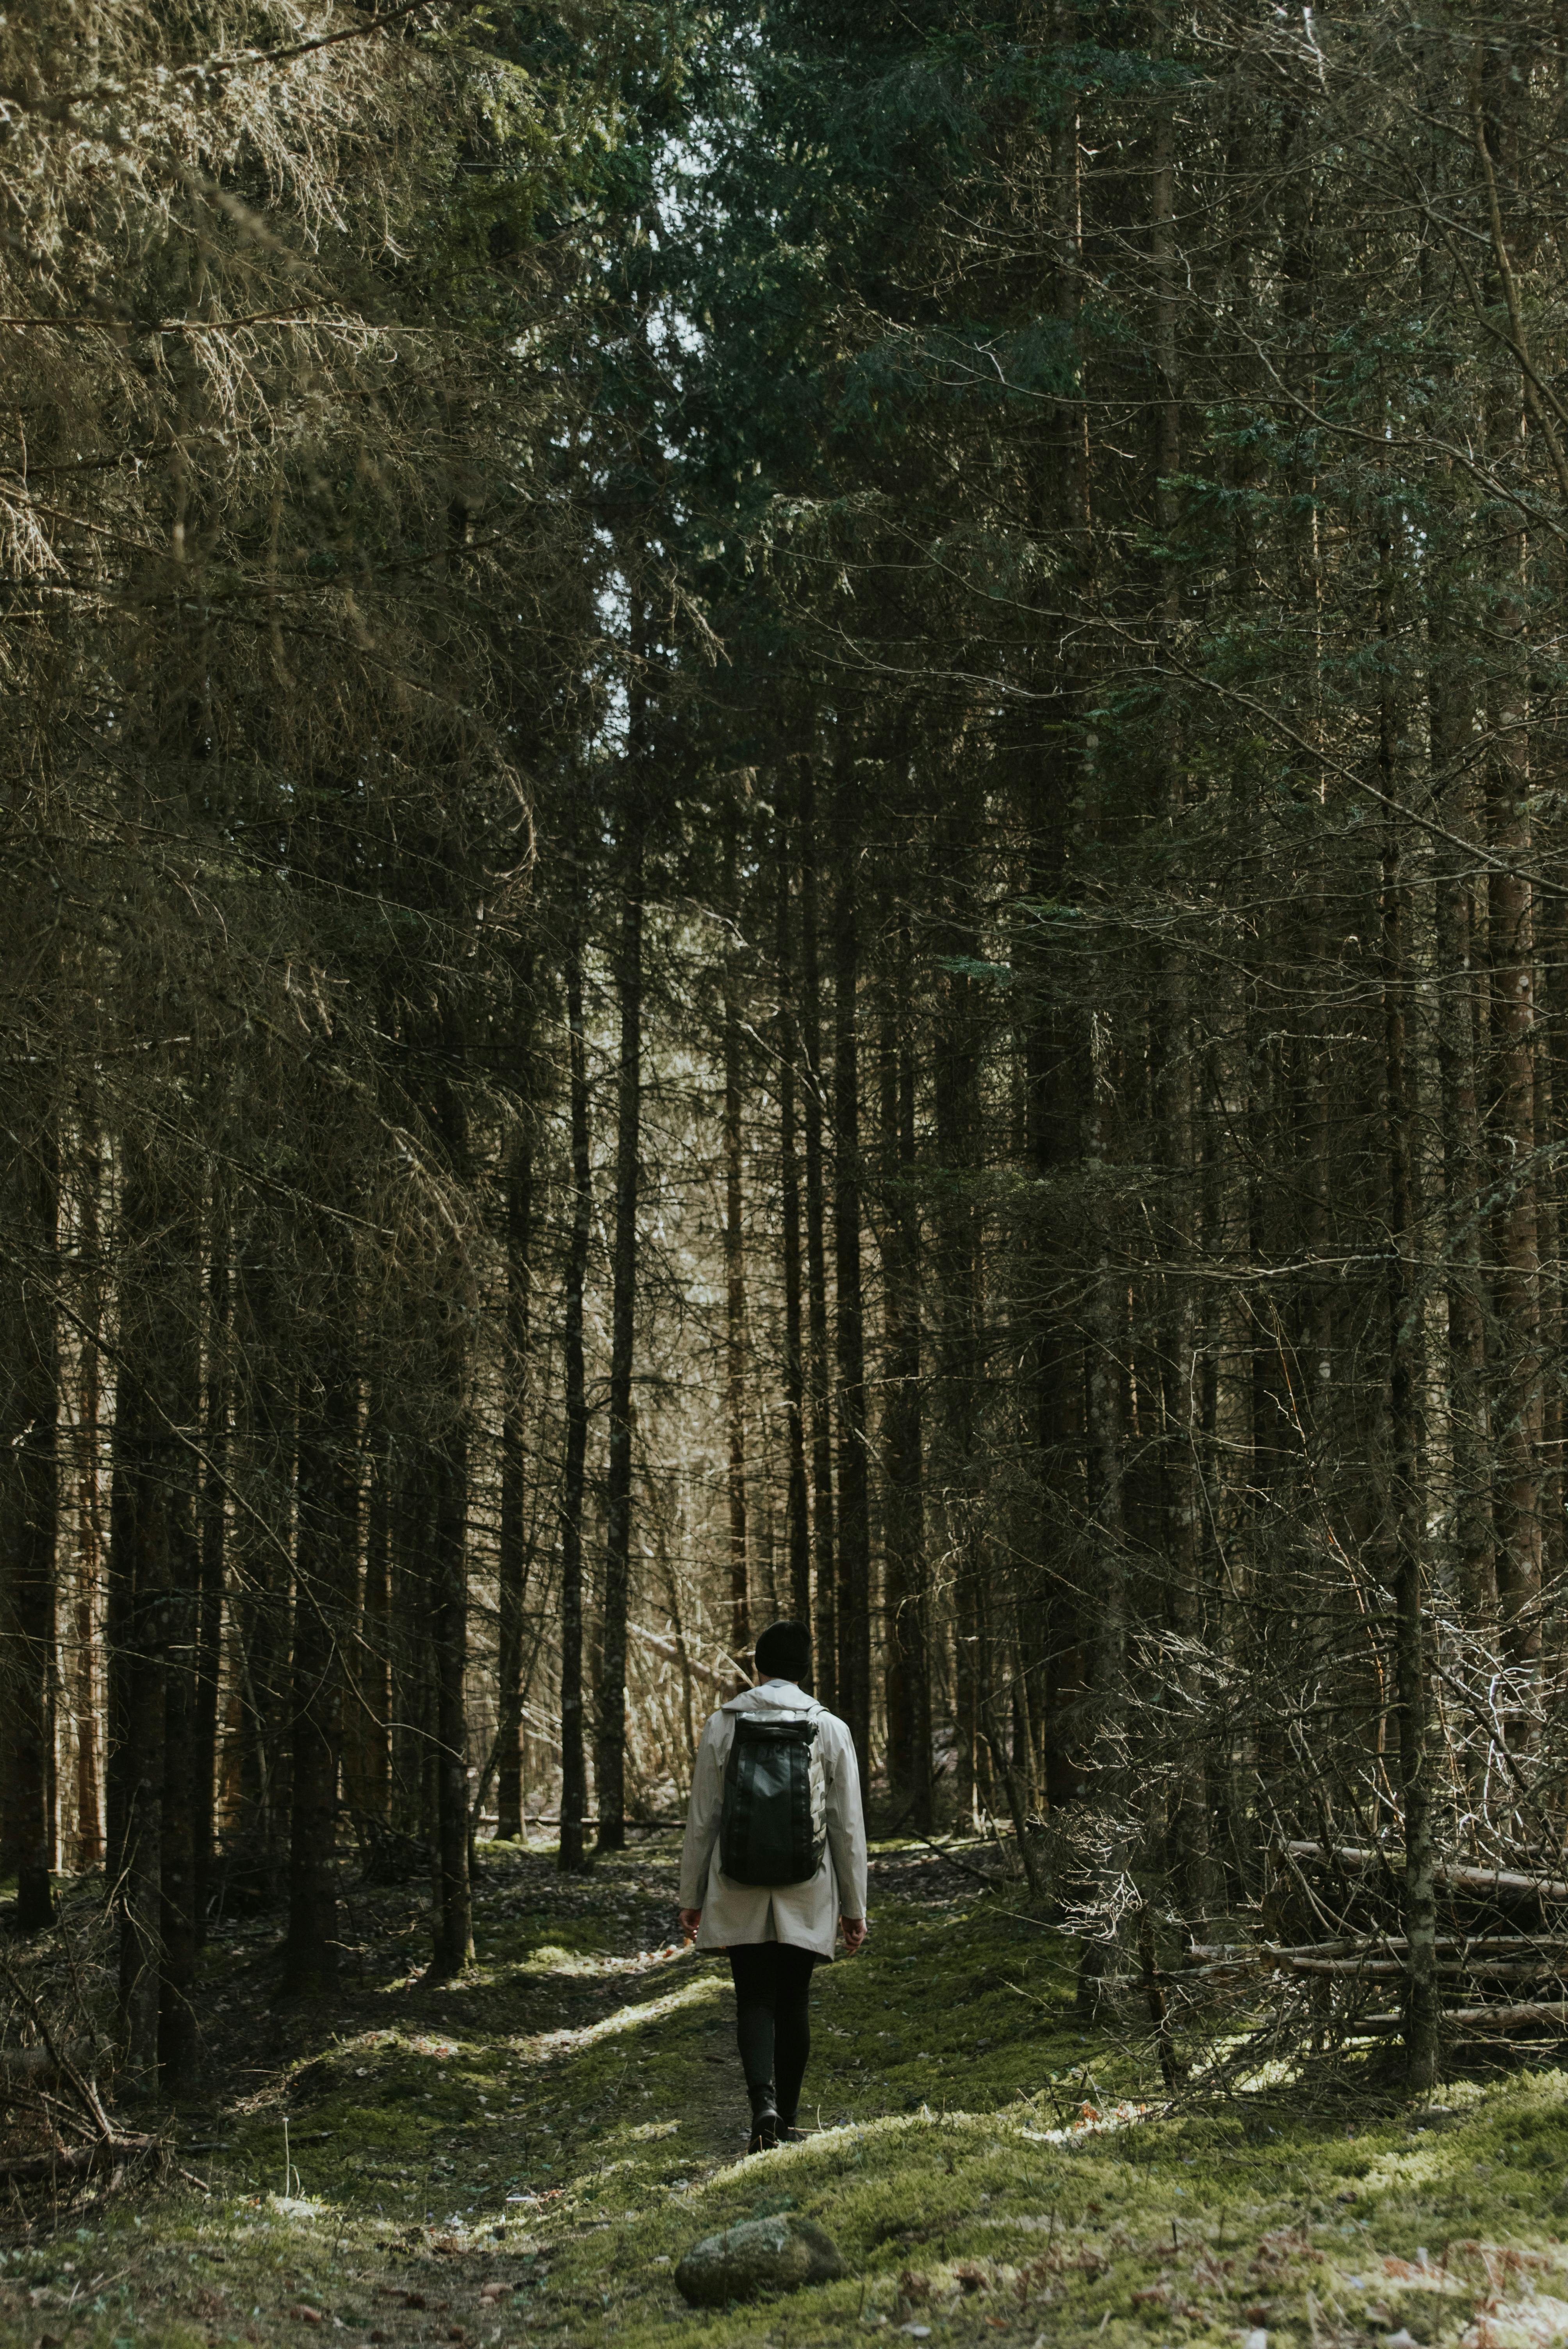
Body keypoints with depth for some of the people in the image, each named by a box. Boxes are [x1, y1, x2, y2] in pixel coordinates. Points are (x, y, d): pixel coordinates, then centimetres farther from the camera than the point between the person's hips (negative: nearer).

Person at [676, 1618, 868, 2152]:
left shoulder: (723, 1726, -2)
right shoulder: (830, 1730, -1)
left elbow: (702, 1820, 1)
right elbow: (848, 1827, 1)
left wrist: (691, 1896, 9)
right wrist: (854, 1907, 9)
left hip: (739, 1893, -1)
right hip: (806, 1894, 1)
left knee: (754, 2001, 3)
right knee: (794, 2004, 11)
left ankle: (764, 2103, -19)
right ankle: (787, 2122, 17)